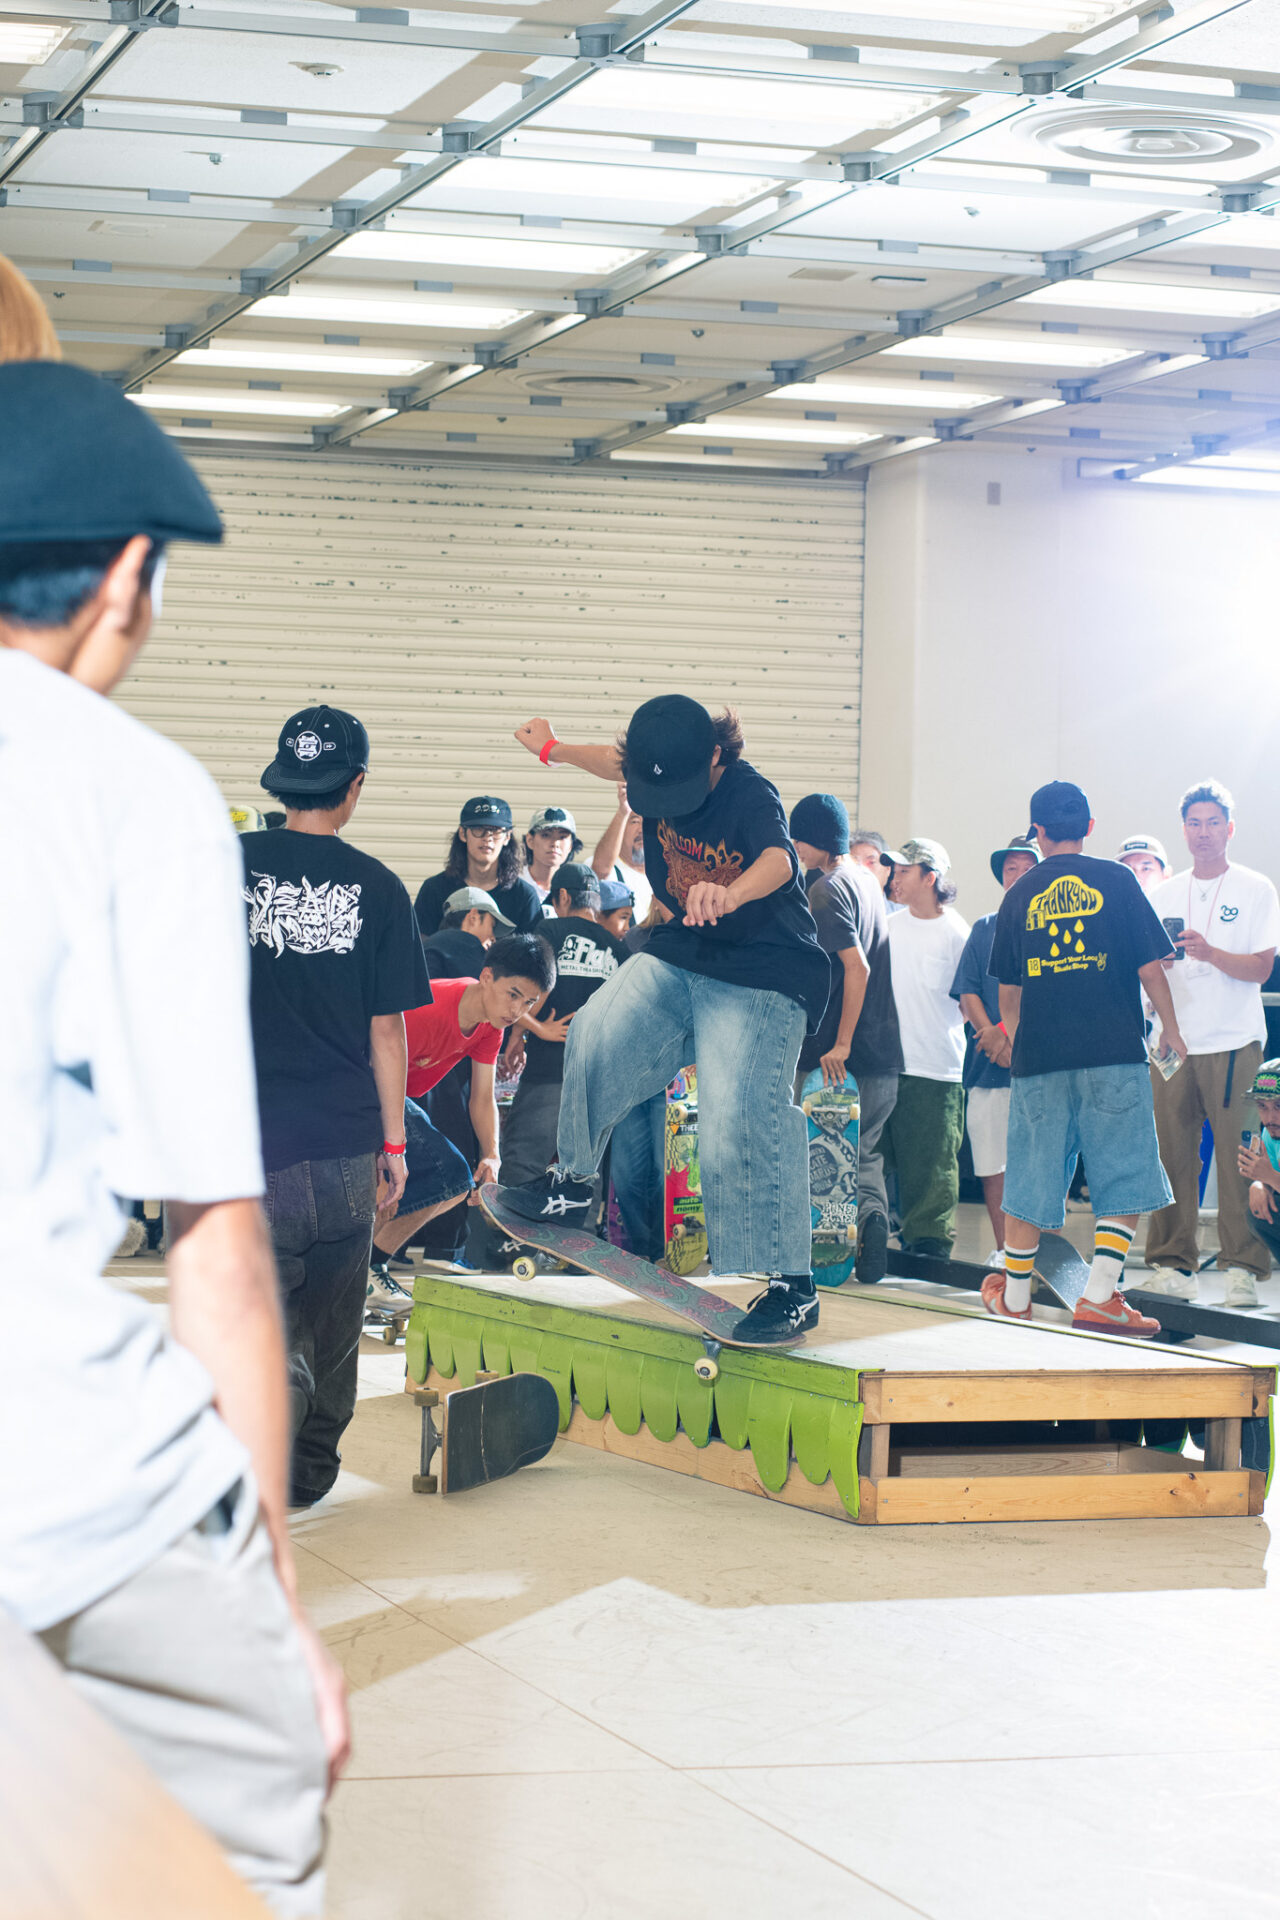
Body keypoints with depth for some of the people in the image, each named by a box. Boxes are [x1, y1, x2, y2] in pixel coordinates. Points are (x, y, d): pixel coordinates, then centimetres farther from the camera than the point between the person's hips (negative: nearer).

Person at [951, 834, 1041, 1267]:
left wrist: (1011, 1034, -11)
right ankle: (1002, 1251, 9)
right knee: (992, 1162, 1)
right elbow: (967, 992, 10)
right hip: (988, 1064, 3)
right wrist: (990, 1033, -9)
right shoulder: (984, 929, 16)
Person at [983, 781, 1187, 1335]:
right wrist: (1171, 1027, 12)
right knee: (1124, 1179, 2)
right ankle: (1099, 1296, -9)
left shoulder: (1020, 895, 9)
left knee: (1030, 1181, 10)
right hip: (1114, 1051, -3)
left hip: (1038, 1057, 3)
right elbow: (1150, 964, -1)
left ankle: (1014, 1295, 19)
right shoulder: (1115, 881, 1)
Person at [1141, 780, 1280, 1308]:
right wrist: (1157, 960, -10)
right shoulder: (1162, 895, 15)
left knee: (1238, 1155, -8)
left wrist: (1209, 952, -20)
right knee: (1172, 1154, -1)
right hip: (1172, 1041, 3)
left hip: (1233, 1043, -3)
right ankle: (1172, 1263, 4)